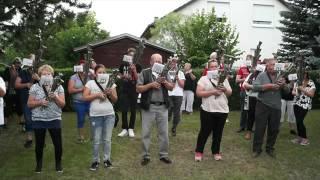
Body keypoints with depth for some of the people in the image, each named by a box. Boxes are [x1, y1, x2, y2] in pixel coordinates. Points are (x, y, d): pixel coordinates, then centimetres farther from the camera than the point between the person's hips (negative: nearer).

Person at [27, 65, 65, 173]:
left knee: (58, 143, 4)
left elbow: (62, 104, -1)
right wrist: (40, 102, -16)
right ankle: (39, 164, 30)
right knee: (39, 144, 11)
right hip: (38, 120, 0)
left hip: (54, 120, 0)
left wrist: (55, 97, -18)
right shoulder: (34, 87, 1)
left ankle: (58, 163, 25)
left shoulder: (58, 87, 1)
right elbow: (29, 104, 0)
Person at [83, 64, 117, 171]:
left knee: (107, 139, 9)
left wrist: (111, 93, -12)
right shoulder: (90, 83, 0)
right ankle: (95, 160, 18)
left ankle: (107, 159, 23)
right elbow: (85, 98, -5)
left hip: (109, 115, 2)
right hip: (95, 115, -2)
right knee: (96, 140, 3)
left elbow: (115, 99, 8)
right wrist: (97, 95, -14)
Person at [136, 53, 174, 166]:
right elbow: (138, 89, -5)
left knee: (164, 132, 8)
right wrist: (151, 85, -16)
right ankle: (146, 156, 16)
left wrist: (165, 82, -11)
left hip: (163, 107, 3)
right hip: (149, 107, -3)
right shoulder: (144, 73, -1)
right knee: (146, 133, 3)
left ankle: (164, 154, 21)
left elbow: (171, 88, 8)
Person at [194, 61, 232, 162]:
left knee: (218, 133, 12)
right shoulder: (204, 79, -1)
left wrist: (225, 90, -10)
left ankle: (216, 152, 26)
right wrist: (212, 92, -18)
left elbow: (230, 93, 13)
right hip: (208, 110, -4)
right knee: (205, 132, 3)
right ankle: (199, 151, 17)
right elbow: (198, 93, -10)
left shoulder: (224, 79, 12)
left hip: (222, 111, 4)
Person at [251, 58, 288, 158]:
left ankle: (270, 148, 29)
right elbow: (255, 87, -14)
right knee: (259, 128, 3)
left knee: (274, 129, 12)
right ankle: (257, 149, 16)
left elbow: (287, 91, 6)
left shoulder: (280, 76, 7)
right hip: (262, 106, -3)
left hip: (276, 107, 3)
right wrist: (269, 86, -20)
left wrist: (283, 85, -15)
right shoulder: (262, 75, -2)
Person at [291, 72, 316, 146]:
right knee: (298, 121, 6)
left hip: (305, 105, -5)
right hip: (297, 104, 5)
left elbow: (311, 94, -12)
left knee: (300, 121, -8)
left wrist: (302, 89, -19)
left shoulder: (311, 83, -7)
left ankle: (305, 138, 5)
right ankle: (299, 137, 18)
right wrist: (295, 93, -8)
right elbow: (293, 91, 15)